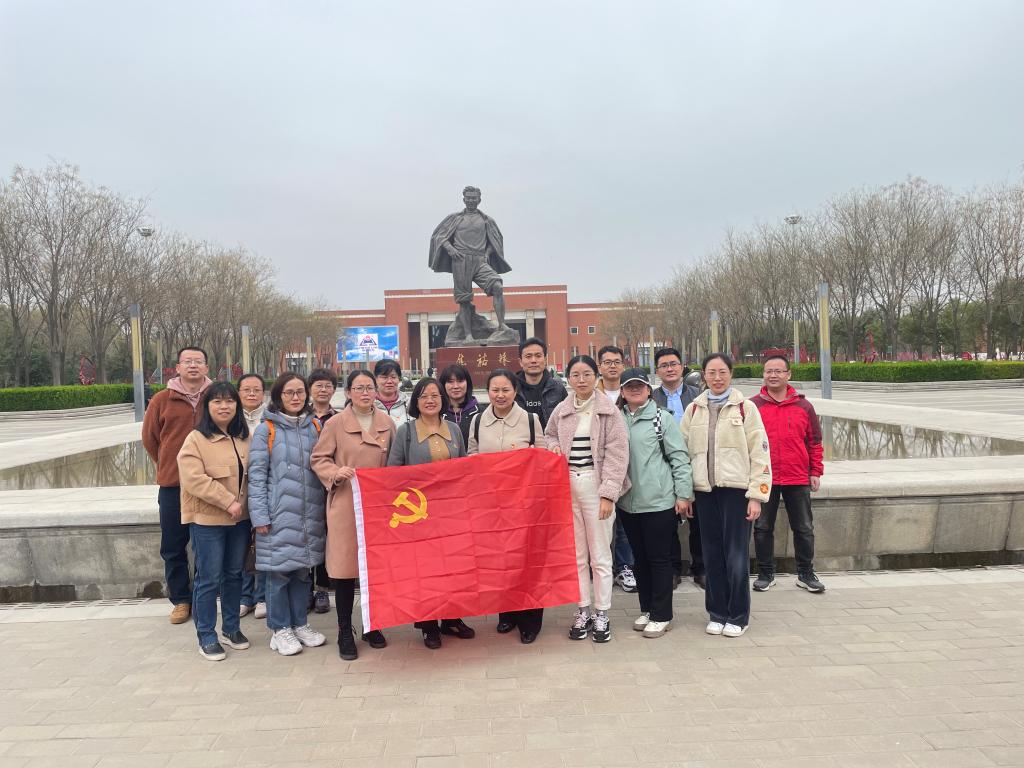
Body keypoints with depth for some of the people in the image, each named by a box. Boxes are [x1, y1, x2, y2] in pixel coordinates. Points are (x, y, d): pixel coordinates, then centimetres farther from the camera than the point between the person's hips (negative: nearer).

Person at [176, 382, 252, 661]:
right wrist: (228, 502, -20)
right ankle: (206, 636, 15)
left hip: (241, 518, 6)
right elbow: (194, 480, -19)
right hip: (207, 519, -5)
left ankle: (231, 628, 29)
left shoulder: (245, 437, 8)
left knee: (234, 575, 15)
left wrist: (245, 503, 1)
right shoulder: (196, 439, -10)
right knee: (208, 579, 1)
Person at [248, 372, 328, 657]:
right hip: (279, 514, -4)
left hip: (310, 513, 4)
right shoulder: (266, 430, -2)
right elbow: (256, 475, -4)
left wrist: (327, 506, 6)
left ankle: (300, 623, 26)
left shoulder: (316, 427, 10)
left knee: (303, 569, 12)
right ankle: (280, 629, 17)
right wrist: (259, 515, -9)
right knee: (279, 570, 2)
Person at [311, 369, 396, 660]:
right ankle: (345, 632, 16)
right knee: (345, 568, 1)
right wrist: (336, 473, -17)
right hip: (346, 505, -3)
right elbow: (318, 459, 1)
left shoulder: (387, 423, 7)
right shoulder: (336, 423, -2)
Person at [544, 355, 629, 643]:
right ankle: (583, 611, 23)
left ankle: (602, 614, 16)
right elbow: (549, 435, 26)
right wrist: (554, 447, 2)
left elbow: (616, 454, -8)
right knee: (575, 553, 11)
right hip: (567, 485, 4)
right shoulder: (561, 410, 7)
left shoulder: (609, 411, -4)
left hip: (595, 485, -4)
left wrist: (608, 494, -14)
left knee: (600, 554, 3)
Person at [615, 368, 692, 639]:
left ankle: (661, 616, 16)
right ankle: (647, 609, 29)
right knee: (640, 557, 15)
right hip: (627, 501, 5)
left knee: (659, 558, 4)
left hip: (659, 501, -4)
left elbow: (679, 457, -6)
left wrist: (683, 494, -9)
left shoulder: (662, 418, -4)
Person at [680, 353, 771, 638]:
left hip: (735, 489, -3)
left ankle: (737, 616, 13)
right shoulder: (693, 409, 10)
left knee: (736, 555, -1)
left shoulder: (745, 407, 0)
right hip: (705, 490, 3)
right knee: (712, 555, 8)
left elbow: (760, 453, -3)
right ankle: (717, 613, 21)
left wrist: (756, 495, -8)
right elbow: (684, 452, 11)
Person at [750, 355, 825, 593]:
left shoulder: (803, 406, 5)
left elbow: (814, 441, 9)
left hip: (798, 479, 1)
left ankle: (806, 574, 23)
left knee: (804, 529, 9)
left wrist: (815, 472, 6)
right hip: (763, 479, -1)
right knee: (762, 528, 7)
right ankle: (765, 574, 20)